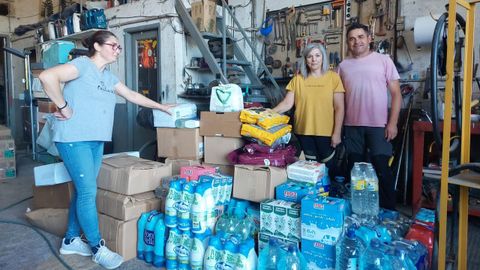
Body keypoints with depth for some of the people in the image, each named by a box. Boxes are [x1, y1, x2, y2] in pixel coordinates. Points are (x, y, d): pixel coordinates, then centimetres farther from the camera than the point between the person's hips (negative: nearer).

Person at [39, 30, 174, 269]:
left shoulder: (108, 76, 17)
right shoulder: (83, 64, -8)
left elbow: (132, 95, 24)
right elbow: (47, 76, -21)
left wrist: (161, 107, 26)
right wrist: (64, 107, -16)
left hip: (96, 140, 8)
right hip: (74, 139, -8)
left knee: (83, 190, 12)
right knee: (88, 191, -5)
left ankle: (71, 240, 28)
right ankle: (98, 249, 6)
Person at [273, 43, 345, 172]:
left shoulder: (333, 77, -2)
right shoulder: (298, 79, 4)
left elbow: (339, 108, -3)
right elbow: (287, 103, -1)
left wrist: (337, 133, -7)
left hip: (326, 132, -1)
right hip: (304, 131, 2)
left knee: (327, 165, 10)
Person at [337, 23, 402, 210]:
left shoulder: (383, 60, 1)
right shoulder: (343, 65, 9)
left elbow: (396, 93, -1)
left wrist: (392, 123, -9)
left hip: (379, 125, -3)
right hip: (352, 126, 3)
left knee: (382, 169, 0)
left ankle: (388, 210, 16)